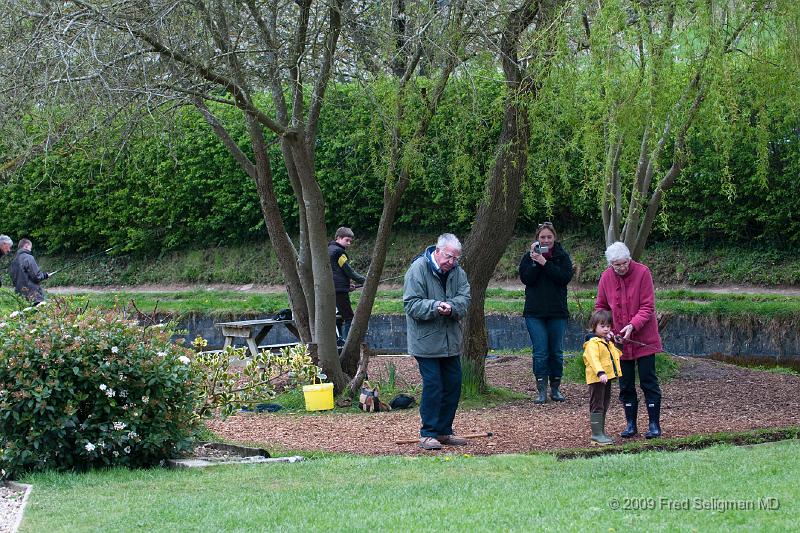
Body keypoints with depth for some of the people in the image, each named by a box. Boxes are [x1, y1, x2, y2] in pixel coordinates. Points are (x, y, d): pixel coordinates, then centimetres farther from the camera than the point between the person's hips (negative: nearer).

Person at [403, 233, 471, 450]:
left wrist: (451, 307, -22)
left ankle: (444, 431, 22)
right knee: (432, 385, -9)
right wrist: (435, 307, -28)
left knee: (453, 385, 10)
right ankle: (428, 434, -1)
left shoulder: (457, 272, 7)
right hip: (426, 341, -6)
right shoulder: (418, 269, -11)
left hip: (451, 341, 6)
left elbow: (464, 298, -1)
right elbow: (411, 304, -14)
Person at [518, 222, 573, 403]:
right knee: (540, 352, -5)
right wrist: (534, 262, -17)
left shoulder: (562, 256, 4)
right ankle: (541, 390, -2)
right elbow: (525, 278, -7)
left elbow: (565, 277, -12)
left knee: (556, 351, 6)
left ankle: (555, 389, 16)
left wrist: (545, 263, -17)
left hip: (557, 312, 1)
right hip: (535, 313, -1)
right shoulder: (529, 257, 6)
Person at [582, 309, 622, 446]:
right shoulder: (593, 343, -15)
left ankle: (601, 433, 22)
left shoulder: (608, 342, 16)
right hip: (597, 379, -10)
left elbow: (615, 355, 31)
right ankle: (596, 435, -7)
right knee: (597, 407, -7)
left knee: (604, 407, 15)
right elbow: (593, 359, -29)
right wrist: (600, 373, -43)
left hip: (607, 379, 10)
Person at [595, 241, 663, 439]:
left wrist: (633, 325, -27)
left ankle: (654, 424, 5)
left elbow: (648, 307, -14)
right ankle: (631, 424, 17)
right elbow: (600, 307, 9)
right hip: (620, 341, 4)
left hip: (643, 339, -4)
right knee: (626, 384, 8)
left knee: (648, 381, 0)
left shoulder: (642, 272, -12)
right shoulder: (606, 278, -1)